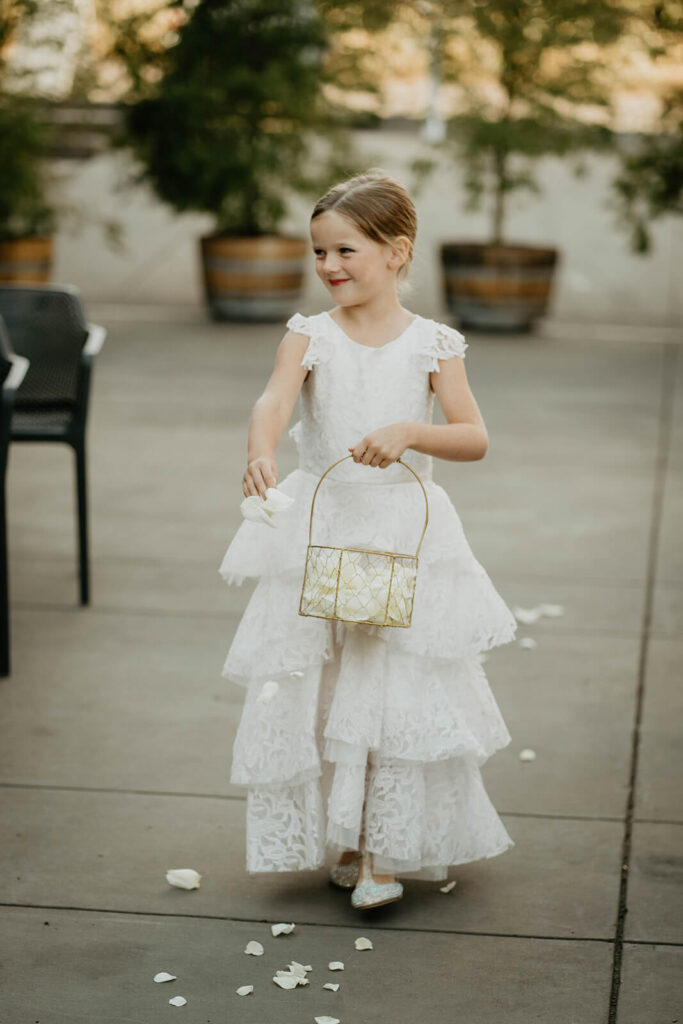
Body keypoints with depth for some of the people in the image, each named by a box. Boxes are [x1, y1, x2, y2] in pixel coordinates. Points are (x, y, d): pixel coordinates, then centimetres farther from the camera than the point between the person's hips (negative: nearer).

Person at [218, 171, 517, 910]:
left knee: (400, 689, -3)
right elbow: (273, 400, -20)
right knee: (321, 690, 6)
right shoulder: (310, 335, -1)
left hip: (406, 535, -1)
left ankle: (385, 852, 11)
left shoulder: (431, 344, -2)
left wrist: (408, 433, -27)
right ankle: (344, 840, 25)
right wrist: (260, 455, -42)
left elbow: (475, 439, -9)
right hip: (320, 531, 1)